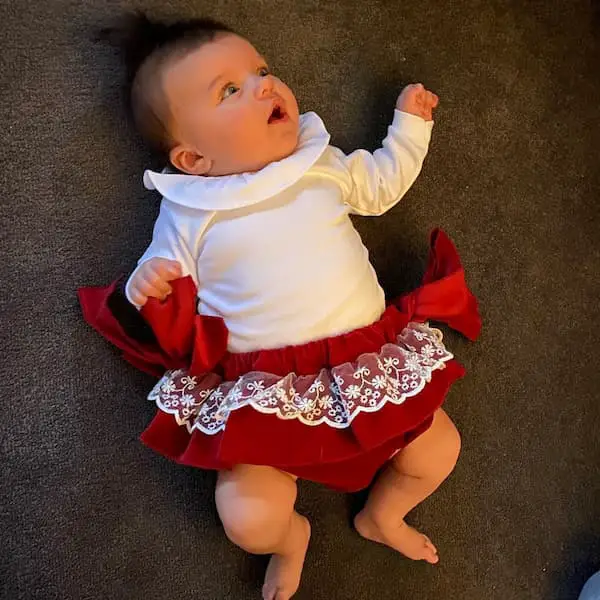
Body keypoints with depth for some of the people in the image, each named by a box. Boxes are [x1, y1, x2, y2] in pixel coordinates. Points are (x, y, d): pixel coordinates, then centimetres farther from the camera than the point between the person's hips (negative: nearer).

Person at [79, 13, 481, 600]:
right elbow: (168, 292, 7)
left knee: (439, 448, 0)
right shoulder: (186, 214, 0)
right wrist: (146, 287, -14)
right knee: (248, 519, -16)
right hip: (265, 394, -3)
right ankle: (289, 536, 25)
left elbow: (381, 184, 26)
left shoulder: (322, 162, 8)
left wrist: (409, 123, 22)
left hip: (370, 367, 4)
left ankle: (382, 514, 34)